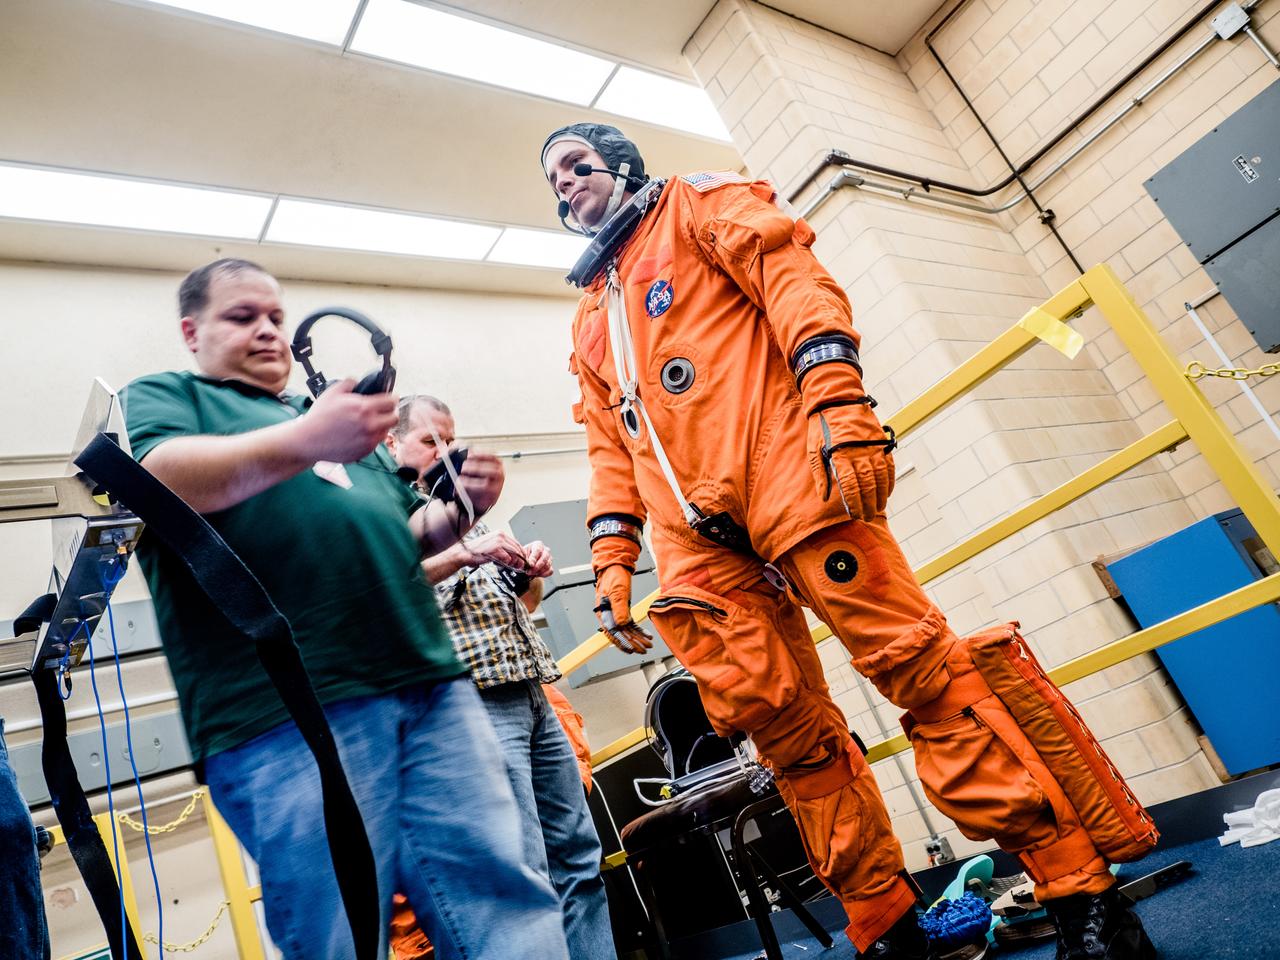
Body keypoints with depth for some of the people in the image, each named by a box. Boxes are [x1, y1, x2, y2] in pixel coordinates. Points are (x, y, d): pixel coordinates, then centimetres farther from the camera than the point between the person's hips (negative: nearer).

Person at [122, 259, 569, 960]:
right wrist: (301, 441, -22)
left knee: (507, 899, 0)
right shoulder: (160, 397, 15)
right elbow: (154, 479, -9)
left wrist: (459, 510, 7)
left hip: (432, 687, 5)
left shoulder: (328, 416, 31)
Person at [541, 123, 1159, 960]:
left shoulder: (696, 204, 17)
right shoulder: (590, 322, 32)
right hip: (696, 539, 6)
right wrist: (613, 556, 11)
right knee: (783, 727, 0)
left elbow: (791, 275, -1)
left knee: (915, 662, -11)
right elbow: (610, 446, 24)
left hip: (786, 475, -5)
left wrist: (839, 397, -18)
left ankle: (1078, 890, 0)